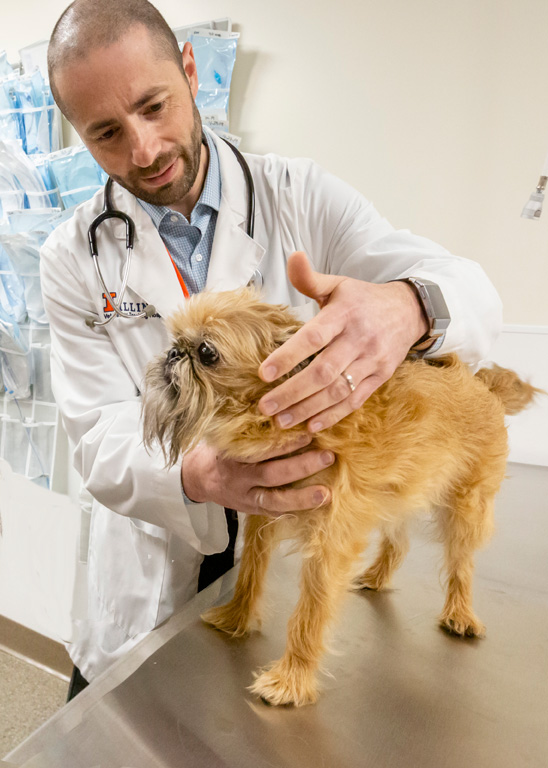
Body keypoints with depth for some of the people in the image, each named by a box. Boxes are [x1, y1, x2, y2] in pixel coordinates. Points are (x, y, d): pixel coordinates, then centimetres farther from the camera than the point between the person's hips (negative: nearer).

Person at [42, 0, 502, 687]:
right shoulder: (72, 261, -7)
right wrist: (196, 477, -36)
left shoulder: (300, 194, -8)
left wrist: (406, 309, -39)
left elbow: (467, 289, -14)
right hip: (156, 567, 1)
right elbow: (102, 443, -13)